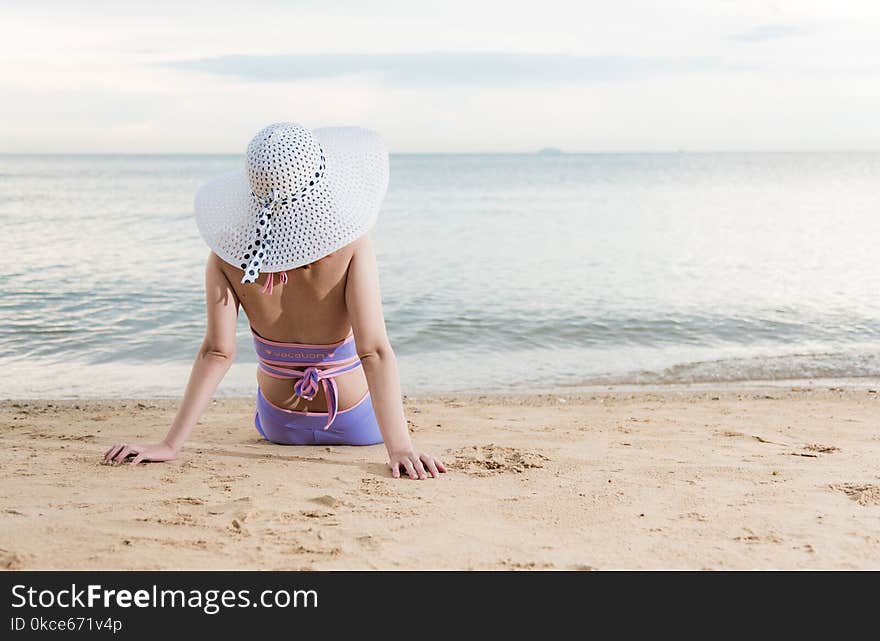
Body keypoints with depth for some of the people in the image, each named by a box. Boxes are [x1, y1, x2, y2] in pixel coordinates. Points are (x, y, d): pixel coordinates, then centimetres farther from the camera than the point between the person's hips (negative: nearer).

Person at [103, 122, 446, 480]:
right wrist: (400, 447, -33)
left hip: (280, 426, 2)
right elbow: (374, 351, -33)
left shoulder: (228, 253, -21)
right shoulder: (350, 246, -27)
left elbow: (216, 353, -23)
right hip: (355, 425, -1)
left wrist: (170, 444, -20)